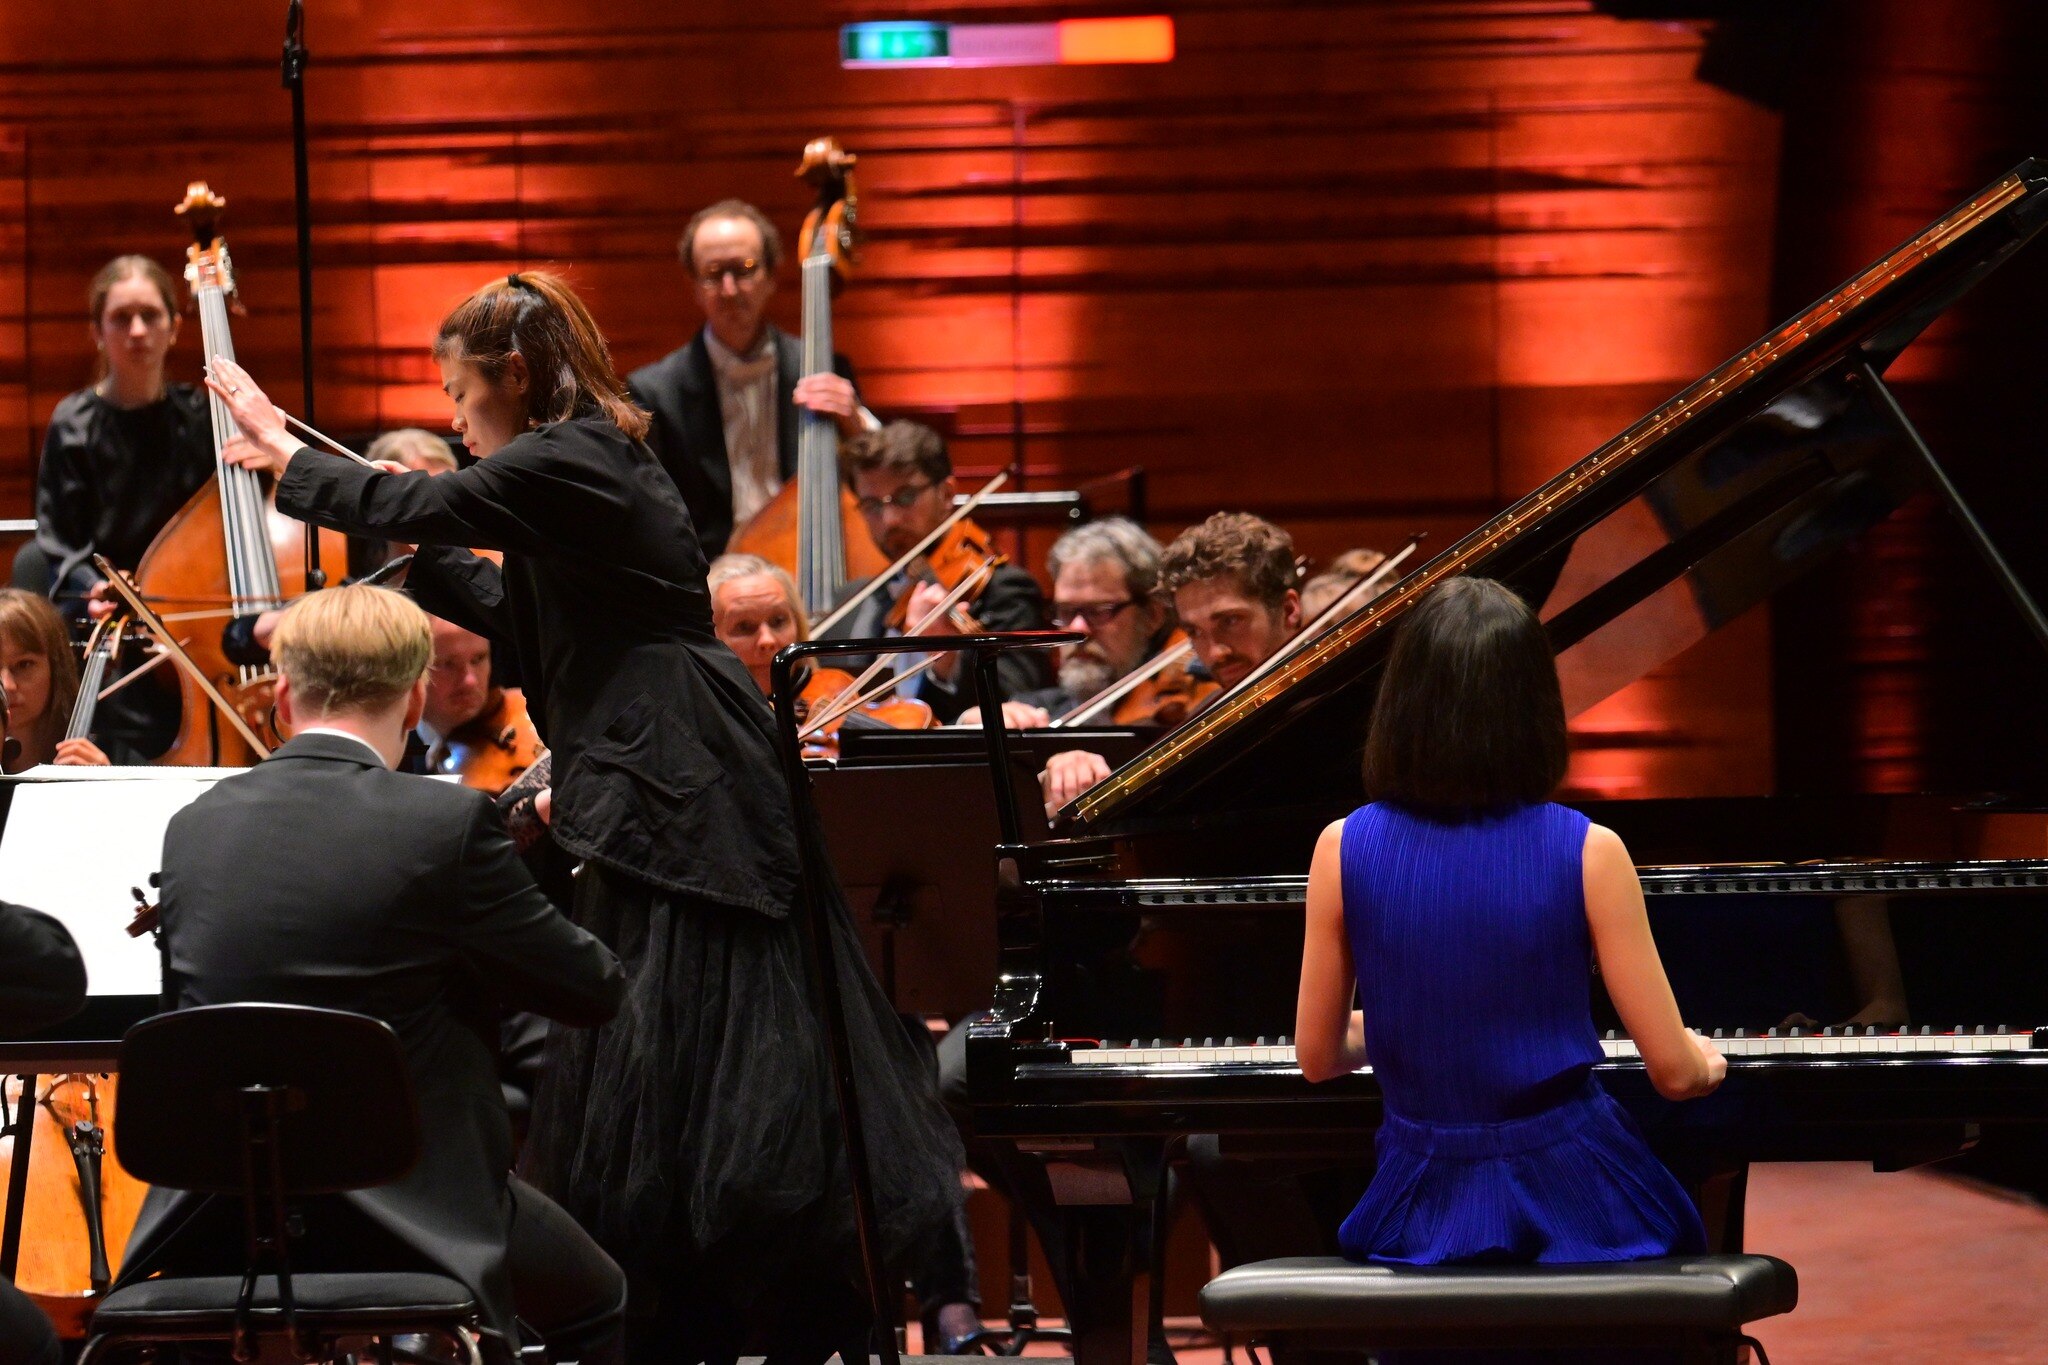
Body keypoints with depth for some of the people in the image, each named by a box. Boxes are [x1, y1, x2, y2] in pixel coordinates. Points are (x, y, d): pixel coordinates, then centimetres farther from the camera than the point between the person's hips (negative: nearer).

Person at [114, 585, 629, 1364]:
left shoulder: (193, 829, 3)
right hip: (404, 1224, -4)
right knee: (593, 1302, 24)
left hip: (210, 1236, 4)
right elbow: (594, 991, -5)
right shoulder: (448, 825, -13)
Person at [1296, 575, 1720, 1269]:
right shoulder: (1588, 853, -12)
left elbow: (1317, 1057, 4)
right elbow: (1674, 1070, -10)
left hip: (1426, 1212, 2)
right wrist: (1704, 1061, 14)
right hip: (1570, 1199, -2)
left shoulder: (1344, 849, -6)